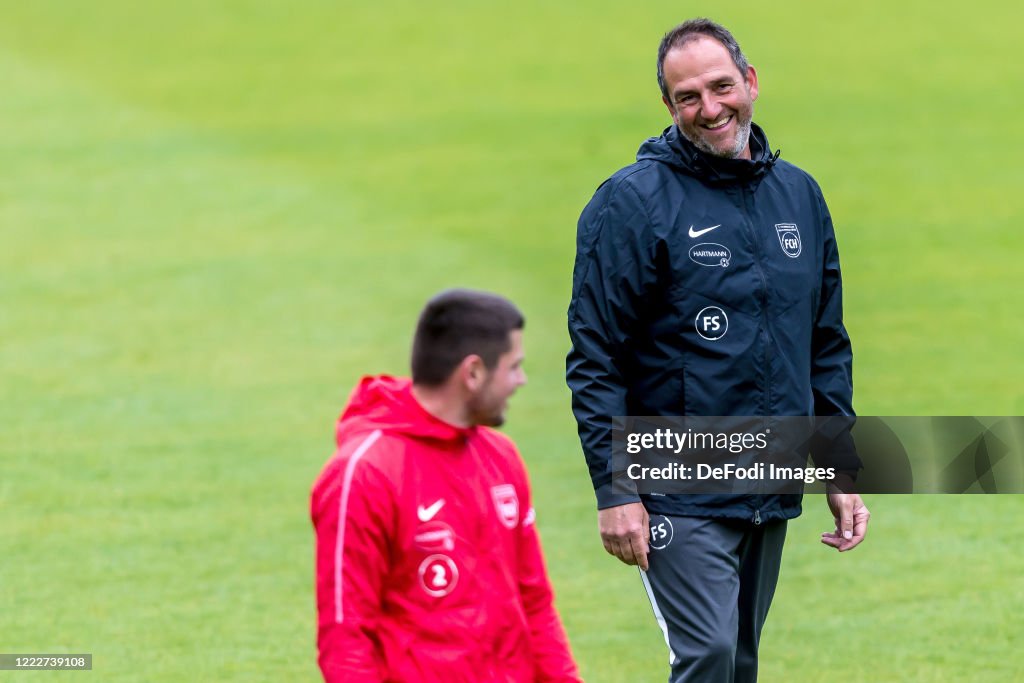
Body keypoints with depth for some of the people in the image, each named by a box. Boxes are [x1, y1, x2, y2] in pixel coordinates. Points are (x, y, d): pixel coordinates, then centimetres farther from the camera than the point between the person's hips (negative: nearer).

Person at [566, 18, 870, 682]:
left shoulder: (799, 196, 10)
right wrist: (614, 490, -16)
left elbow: (828, 346, 16)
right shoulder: (633, 201, -9)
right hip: (681, 494, -6)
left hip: (774, 494, 6)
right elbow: (595, 354, -11)